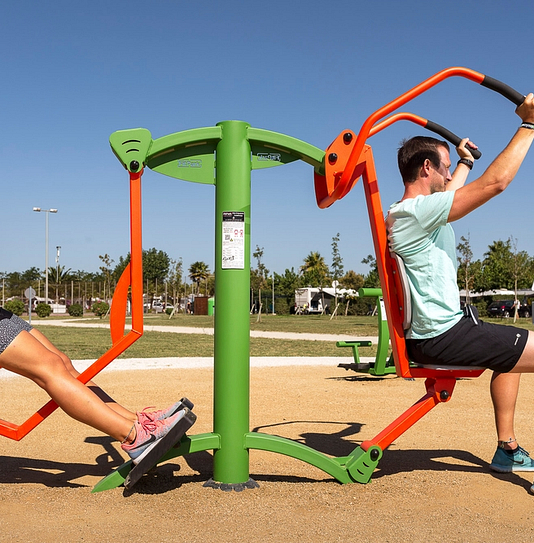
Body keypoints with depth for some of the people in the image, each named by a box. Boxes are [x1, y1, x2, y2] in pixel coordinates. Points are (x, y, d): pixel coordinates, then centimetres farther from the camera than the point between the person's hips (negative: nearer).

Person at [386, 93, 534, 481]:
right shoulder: (417, 211, -19)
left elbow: (451, 194, 35)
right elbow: (496, 182, -22)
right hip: (444, 337, -11)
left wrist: (466, 163, 47)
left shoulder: (402, 215, 12)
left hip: (431, 334, 11)